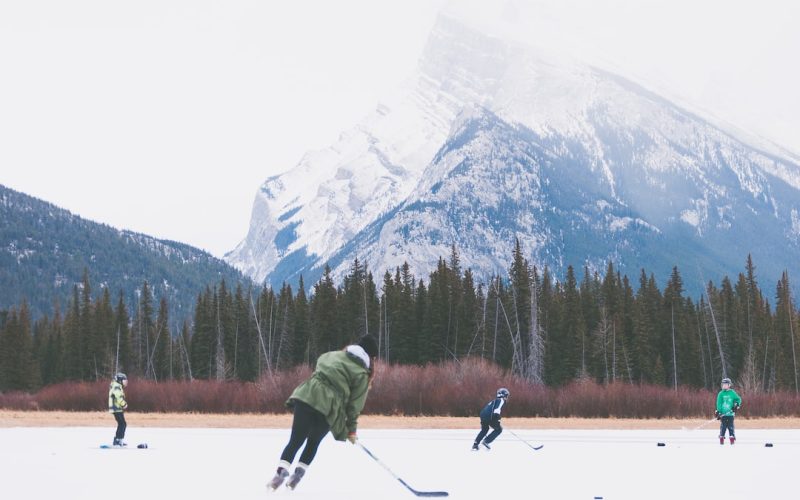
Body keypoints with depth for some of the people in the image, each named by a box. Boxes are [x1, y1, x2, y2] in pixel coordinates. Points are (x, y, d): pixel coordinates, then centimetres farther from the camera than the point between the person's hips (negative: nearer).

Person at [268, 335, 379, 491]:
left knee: (295, 440, 6)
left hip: (306, 396, 3)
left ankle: (281, 472, -9)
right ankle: (297, 475, 17)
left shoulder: (334, 355, 20)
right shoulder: (361, 374, 6)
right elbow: (354, 405, 5)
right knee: (313, 442, 20)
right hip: (328, 409, -2)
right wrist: (351, 429, 16)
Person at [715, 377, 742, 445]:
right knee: (723, 426, 0)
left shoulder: (732, 393, 4)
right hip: (723, 413, 0)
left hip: (730, 413, 0)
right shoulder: (721, 394, 2)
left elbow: (738, 399, 12)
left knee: (731, 426, 0)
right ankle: (721, 438, 8)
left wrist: (737, 405, -6)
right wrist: (718, 412, -10)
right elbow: (719, 403, -2)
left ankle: (732, 439, 6)